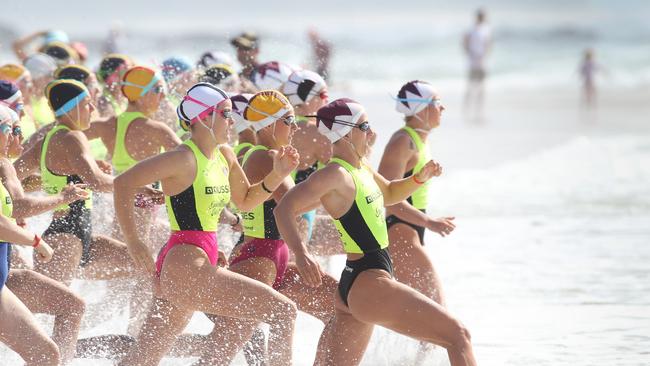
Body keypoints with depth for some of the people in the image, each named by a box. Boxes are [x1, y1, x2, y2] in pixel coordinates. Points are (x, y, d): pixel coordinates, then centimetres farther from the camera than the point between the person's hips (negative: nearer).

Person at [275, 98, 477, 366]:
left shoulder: (361, 168, 13)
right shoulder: (336, 174, -15)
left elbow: (389, 194, 32)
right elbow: (284, 208, -22)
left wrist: (419, 178, 13)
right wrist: (301, 253, -37)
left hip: (354, 287, 10)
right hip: (371, 285, -10)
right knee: (458, 336, -5)